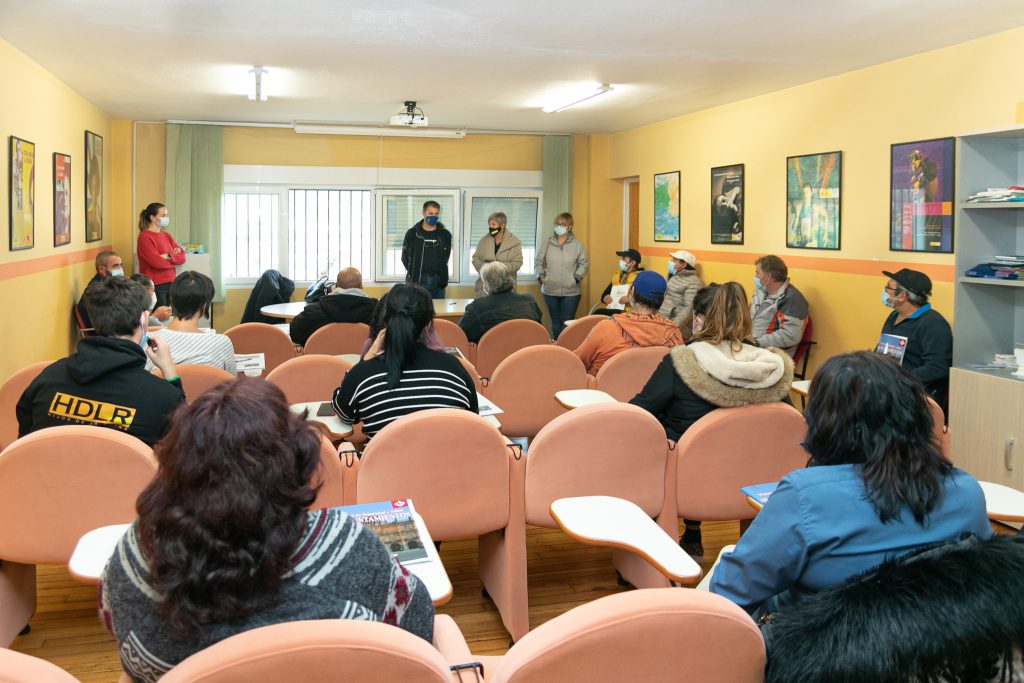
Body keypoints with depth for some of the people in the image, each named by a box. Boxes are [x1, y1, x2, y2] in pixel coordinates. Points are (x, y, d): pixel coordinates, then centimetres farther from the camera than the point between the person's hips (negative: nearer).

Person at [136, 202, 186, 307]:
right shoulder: (145, 237, -8)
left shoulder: (166, 236, 14)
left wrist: (169, 257, -12)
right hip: (155, 286, -7)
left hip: (170, 284, 7)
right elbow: (157, 262, -16)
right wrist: (175, 259, 0)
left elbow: (182, 256, 7)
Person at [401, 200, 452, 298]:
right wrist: (414, 273, 4)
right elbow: (405, 257, 9)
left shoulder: (445, 235, 7)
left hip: (438, 281, 2)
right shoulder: (412, 234, 1)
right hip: (417, 281, -2)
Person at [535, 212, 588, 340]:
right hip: (550, 290, 3)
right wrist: (540, 275, -1)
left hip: (571, 291, -2)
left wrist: (576, 277, -9)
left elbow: (584, 264, 2)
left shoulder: (577, 244, -1)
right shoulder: (548, 243, 5)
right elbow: (538, 261, 10)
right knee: (555, 320, 13)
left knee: (567, 322, -3)